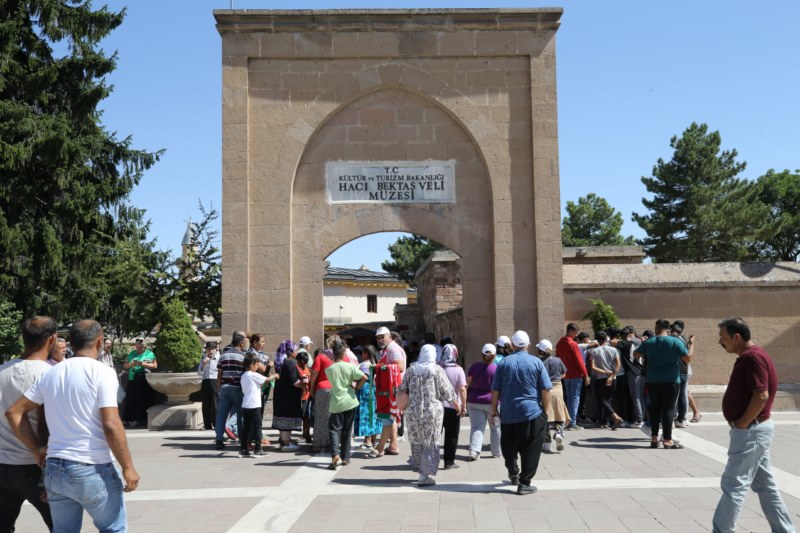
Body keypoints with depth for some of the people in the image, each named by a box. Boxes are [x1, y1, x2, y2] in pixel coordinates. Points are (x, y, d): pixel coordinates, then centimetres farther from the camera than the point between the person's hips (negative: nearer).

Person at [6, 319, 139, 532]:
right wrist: (128, 467, -11)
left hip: (54, 469, 6)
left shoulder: (51, 374, 7)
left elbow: (14, 412, 10)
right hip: (93, 470, -6)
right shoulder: (101, 372, -12)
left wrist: (37, 448, 12)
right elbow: (111, 425, -18)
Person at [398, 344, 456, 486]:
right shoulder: (437, 370, -6)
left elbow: (403, 390, 10)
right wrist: (456, 403, 12)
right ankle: (427, 474, 1)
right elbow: (447, 392, -5)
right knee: (430, 443, 3)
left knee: (417, 441, 15)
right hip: (432, 410, -3)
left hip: (414, 411, 3)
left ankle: (421, 472, 24)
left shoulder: (411, 370, 4)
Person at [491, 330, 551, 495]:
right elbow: (545, 390, -5)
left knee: (509, 447, 19)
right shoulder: (536, 362, -3)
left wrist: (494, 409, 12)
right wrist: (545, 409, 6)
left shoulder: (504, 362, 1)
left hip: (508, 414, 2)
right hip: (532, 413, -2)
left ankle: (513, 474, 36)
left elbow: (495, 390, 2)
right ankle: (524, 483, 3)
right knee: (530, 450, 5)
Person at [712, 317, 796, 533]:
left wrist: (741, 425, -18)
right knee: (765, 484, 16)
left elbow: (761, 396, -25)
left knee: (733, 484, -4)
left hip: (751, 431, -10)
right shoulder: (749, 356, 13)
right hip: (755, 429, 10)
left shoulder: (753, 357, -19)